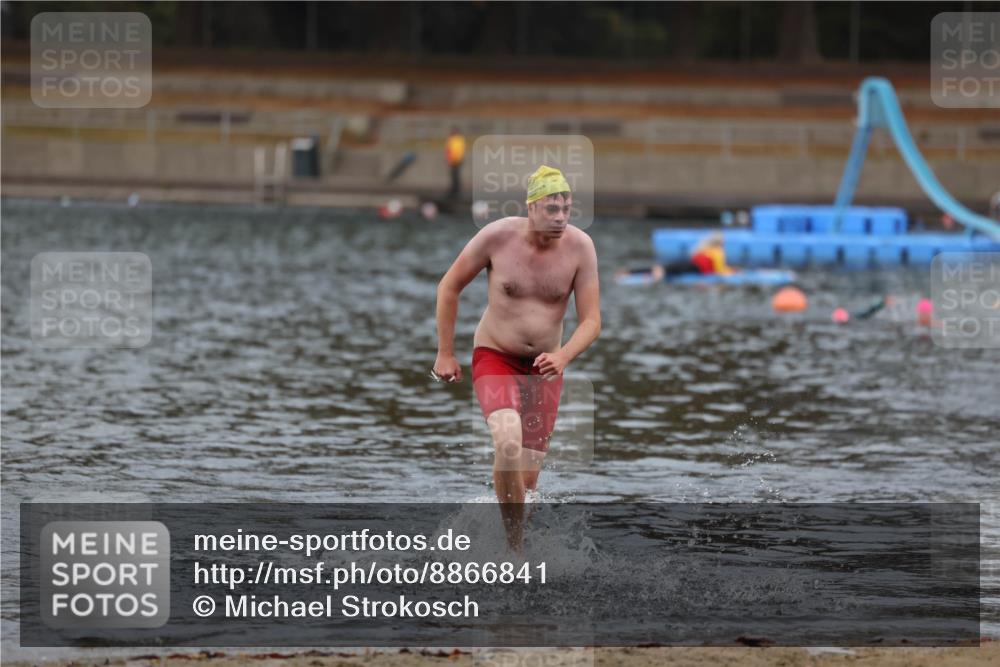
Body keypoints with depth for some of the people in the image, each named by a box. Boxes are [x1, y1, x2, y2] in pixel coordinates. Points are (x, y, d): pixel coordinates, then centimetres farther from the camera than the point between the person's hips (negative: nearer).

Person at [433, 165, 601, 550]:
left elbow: (591, 320, -9)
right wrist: (445, 354, 0)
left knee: (527, 476, 2)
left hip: (544, 367, 3)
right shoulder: (498, 236, -16)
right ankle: (514, 547, -18)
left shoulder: (580, 247, -12)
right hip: (494, 357, -3)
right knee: (508, 441, -29)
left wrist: (563, 356, -29)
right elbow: (449, 287, -1)